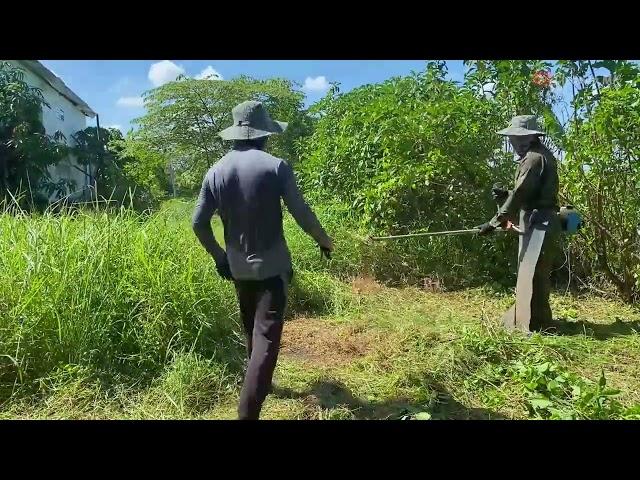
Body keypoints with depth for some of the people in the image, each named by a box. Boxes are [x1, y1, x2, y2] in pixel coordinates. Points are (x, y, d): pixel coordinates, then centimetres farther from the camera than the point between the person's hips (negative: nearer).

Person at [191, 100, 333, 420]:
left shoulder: (216, 171, 0)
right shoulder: (275, 166, -13)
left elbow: (199, 222, 3)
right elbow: (301, 213, -11)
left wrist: (218, 255, 17)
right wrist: (324, 241, 6)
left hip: (238, 267, 6)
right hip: (272, 266, -5)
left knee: (251, 331, 24)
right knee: (266, 337, -3)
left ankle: (256, 384, 45)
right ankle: (248, 411, -7)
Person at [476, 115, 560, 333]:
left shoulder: (534, 157, -14)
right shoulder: (536, 155, 19)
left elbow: (520, 194, -19)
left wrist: (494, 222, -17)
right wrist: (505, 196, 4)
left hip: (539, 224, -11)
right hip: (535, 223, 11)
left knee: (532, 275, -7)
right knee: (528, 273, 14)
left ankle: (534, 325, 0)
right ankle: (522, 317, 24)